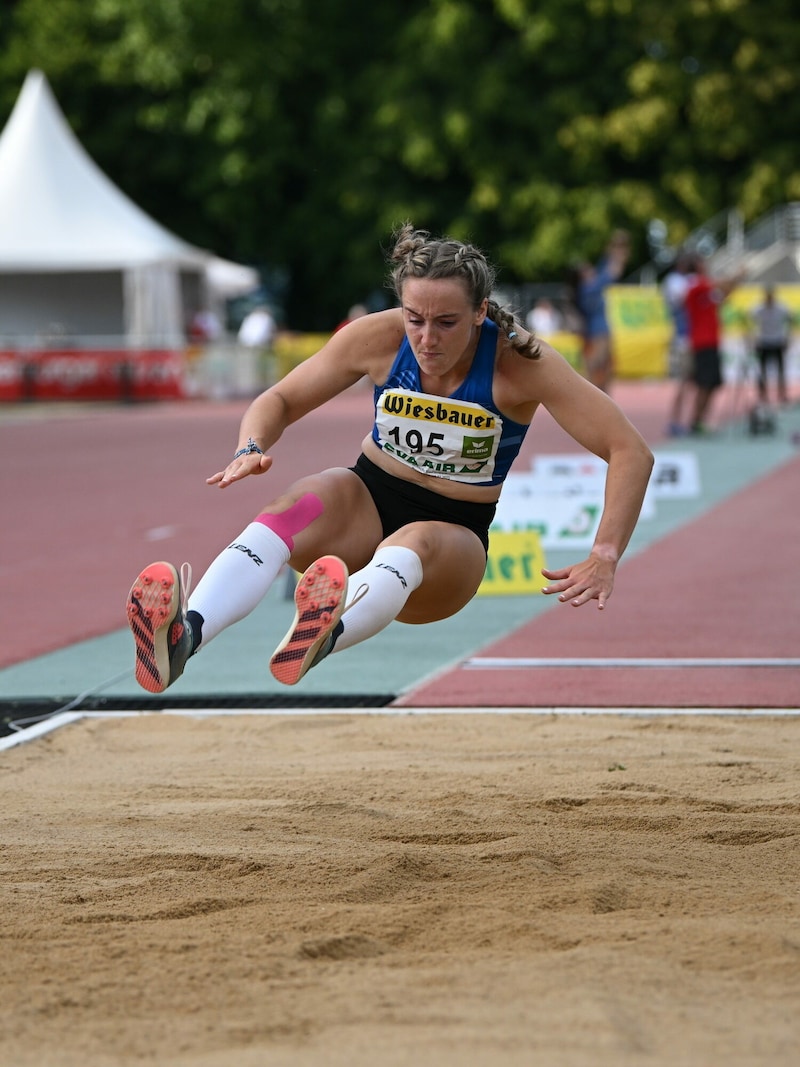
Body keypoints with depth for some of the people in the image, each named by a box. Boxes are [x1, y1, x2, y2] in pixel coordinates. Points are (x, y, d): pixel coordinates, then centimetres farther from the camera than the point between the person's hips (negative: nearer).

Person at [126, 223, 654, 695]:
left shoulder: (519, 362, -16)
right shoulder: (379, 337, -9)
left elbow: (631, 451, -17)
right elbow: (280, 401, 2)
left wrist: (605, 557, -28)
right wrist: (252, 448, -22)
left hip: (454, 533, -2)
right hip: (367, 501, 2)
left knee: (412, 546, -39)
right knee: (291, 509, -33)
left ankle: (325, 636, -75)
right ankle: (184, 634, -61)